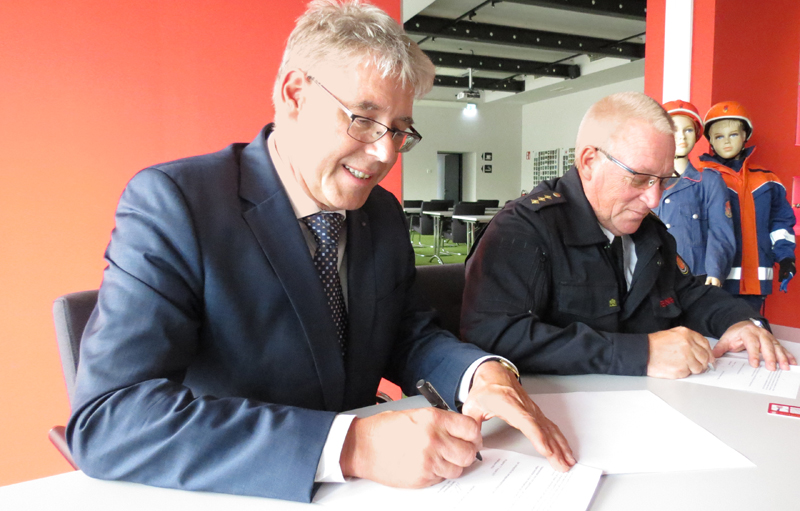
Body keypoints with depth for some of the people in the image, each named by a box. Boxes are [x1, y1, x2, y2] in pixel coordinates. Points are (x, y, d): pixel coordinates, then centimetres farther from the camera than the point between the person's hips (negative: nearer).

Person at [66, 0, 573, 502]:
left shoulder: (385, 214, 2)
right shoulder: (173, 202, -17)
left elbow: (409, 337, 7)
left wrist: (483, 372, -14)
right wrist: (350, 445, -32)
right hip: (226, 495, -4)